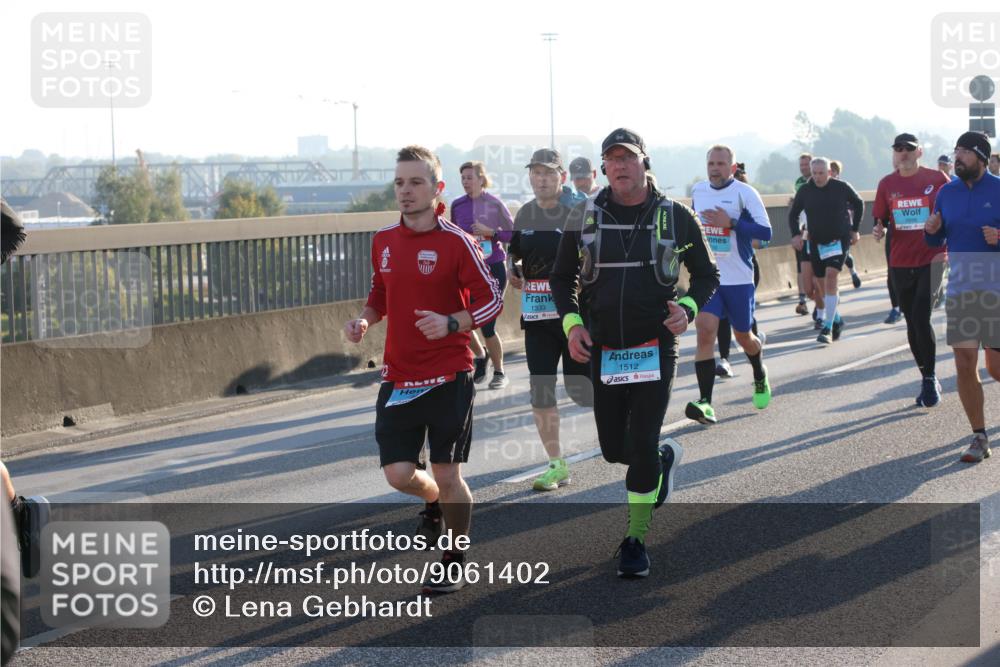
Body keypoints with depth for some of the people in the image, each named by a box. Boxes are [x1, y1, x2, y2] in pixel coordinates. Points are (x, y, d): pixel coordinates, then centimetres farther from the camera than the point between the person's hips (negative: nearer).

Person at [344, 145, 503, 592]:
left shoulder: (456, 242, -9)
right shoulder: (384, 240, 6)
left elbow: (492, 300, -7)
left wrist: (450, 324, -24)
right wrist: (365, 320, 0)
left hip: (449, 377, -4)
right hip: (398, 379, 4)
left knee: (447, 476, -2)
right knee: (398, 474, -2)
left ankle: (455, 562, 19)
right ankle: (435, 503, 35)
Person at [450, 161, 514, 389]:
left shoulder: (495, 205, -5)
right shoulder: (457, 205, 5)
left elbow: (514, 234, -4)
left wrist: (490, 232, -18)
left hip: (493, 268, -4)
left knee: (487, 326, -7)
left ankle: (499, 372, 15)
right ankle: (480, 356, 26)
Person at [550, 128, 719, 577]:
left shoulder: (675, 217, -2)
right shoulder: (585, 218, 2)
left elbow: (707, 274, 9)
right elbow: (561, 277, 12)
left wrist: (688, 309, -11)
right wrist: (571, 323, -3)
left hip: (656, 346, -2)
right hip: (602, 350, 3)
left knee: (641, 445, -9)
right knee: (613, 449, 8)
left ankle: (636, 540, 6)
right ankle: (665, 457, 42)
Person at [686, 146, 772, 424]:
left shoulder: (745, 193, -10)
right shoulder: (698, 190, 7)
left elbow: (765, 232, -16)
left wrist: (730, 223, -25)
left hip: (738, 278, -3)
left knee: (743, 337, 13)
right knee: (705, 331, -16)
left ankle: (760, 378, 47)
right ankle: (705, 403, -20)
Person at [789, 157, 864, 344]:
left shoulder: (842, 187, -6)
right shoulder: (805, 191, -1)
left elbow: (859, 204, 11)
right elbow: (793, 215, 10)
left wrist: (854, 229, 7)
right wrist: (796, 234, -6)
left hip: (839, 240, -3)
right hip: (816, 242, 4)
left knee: (831, 277, -19)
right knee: (822, 283, 8)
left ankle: (828, 327, -19)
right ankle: (836, 320, 31)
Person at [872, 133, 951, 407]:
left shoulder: (937, 179, -4)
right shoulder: (887, 184, 4)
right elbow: (879, 217, 12)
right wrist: (878, 229, -10)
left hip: (931, 260, -4)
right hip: (900, 263, 4)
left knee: (921, 319, -14)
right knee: (912, 322, 9)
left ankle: (930, 380, 1)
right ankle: (928, 380, 22)